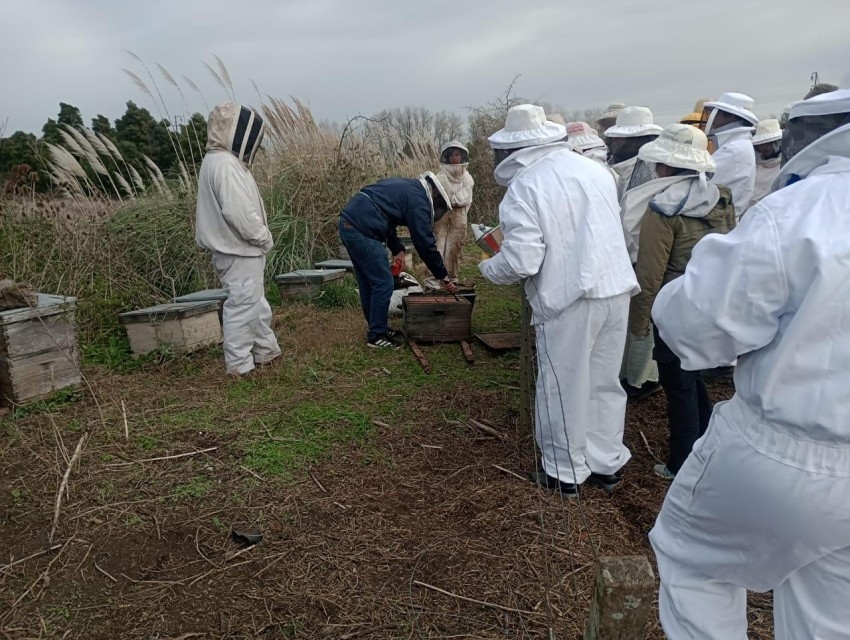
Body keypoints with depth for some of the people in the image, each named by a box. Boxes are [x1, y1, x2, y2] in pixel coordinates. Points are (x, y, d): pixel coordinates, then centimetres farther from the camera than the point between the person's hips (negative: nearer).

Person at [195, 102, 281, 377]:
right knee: (242, 304, -3)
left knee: (255, 301, 19)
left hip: (240, 248, 11)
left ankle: (265, 349, 32)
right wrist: (265, 239, -13)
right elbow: (240, 213, -26)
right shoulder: (226, 165, -20)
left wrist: (259, 240, 12)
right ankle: (238, 364, 6)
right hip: (239, 250, -11)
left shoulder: (217, 161, 14)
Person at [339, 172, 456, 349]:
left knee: (368, 283, 18)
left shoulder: (407, 188, 21)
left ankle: (377, 327, 29)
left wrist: (397, 249, 14)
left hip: (348, 223, 10)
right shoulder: (418, 200, -7)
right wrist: (444, 276, -1)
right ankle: (376, 336, 6)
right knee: (383, 283, -2)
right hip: (362, 230, -10)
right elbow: (425, 243, -8)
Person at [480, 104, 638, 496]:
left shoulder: (523, 186, -12)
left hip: (568, 299, -6)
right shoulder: (595, 169, 8)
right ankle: (606, 464, 32)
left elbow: (521, 261, -18)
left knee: (563, 387, 10)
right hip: (616, 290, 7)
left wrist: (488, 267, 3)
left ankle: (566, 473, 25)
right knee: (604, 382, 18)